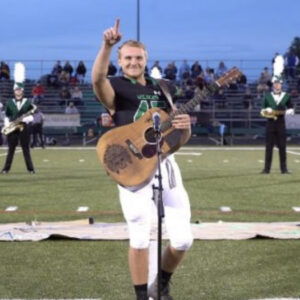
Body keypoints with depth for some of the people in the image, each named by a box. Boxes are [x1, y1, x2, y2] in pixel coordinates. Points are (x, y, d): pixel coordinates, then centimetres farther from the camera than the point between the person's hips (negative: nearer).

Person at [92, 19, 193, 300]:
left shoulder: (160, 89, 18)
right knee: (139, 238, -1)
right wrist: (107, 46, -42)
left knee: (183, 239, 3)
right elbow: (97, 78, -26)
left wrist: (184, 125, -5)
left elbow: (181, 136, 20)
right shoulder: (115, 87, 1)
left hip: (164, 161, 5)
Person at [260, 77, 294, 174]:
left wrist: (286, 112, -13)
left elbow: (291, 110, 8)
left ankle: (284, 168, 6)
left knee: (282, 146, 1)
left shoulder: (286, 96, 6)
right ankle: (267, 168, 4)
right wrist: (267, 111, -14)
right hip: (270, 123, 0)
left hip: (281, 123, 0)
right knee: (269, 146, 0)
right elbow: (263, 111, 7)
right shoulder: (267, 96, 6)